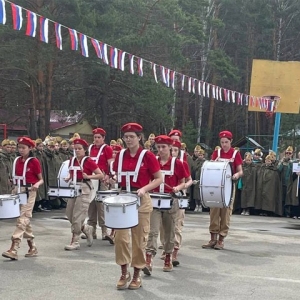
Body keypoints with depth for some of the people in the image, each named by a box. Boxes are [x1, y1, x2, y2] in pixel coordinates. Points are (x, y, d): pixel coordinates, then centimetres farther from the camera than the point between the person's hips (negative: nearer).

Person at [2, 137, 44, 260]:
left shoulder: (34, 161, -8)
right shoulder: (17, 160, 10)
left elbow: (41, 179, -3)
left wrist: (36, 184, -23)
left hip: (29, 192, -7)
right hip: (18, 191, 7)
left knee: (22, 219, -11)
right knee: (26, 220, 11)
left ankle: (14, 249, -17)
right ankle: (32, 247, 22)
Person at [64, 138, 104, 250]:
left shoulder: (88, 161, -10)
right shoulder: (72, 160, 9)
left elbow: (101, 175, -10)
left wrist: (88, 176, -22)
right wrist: (68, 179, 2)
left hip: (84, 189, -7)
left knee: (77, 216, -7)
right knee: (69, 214, 8)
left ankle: (75, 242, 2)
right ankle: (87, 229, 28)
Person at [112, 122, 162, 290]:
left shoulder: (148, 156, -8)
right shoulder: (120, 155, 5)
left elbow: (159, 179, -6)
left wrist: (144, 189, -20)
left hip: (142, 201, -4)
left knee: (139, 239, 3)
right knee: (120, 237, 0)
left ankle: (137, 275, 16)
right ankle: (124, 273, 14)